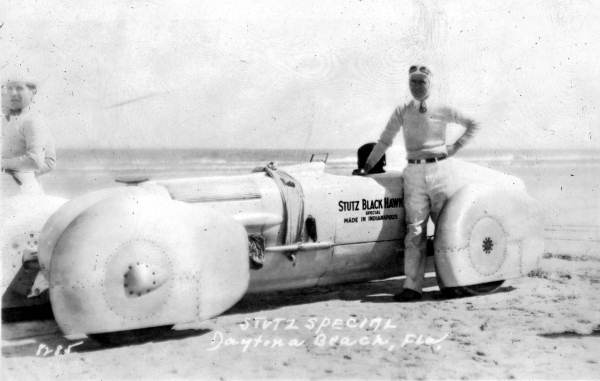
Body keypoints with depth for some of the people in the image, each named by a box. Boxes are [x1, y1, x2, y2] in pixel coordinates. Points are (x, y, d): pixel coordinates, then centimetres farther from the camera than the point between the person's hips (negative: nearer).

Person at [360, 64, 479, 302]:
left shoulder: (443, 111, 7)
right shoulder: (402, 113, 9)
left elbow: (472, 125, 19)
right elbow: (384, 141, 14)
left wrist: (456, 147, 8)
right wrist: (366, 168, 12)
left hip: (441, 170, 0)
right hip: (414, 174, 0)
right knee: (415, 231, -4)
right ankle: (412, 287, -7)